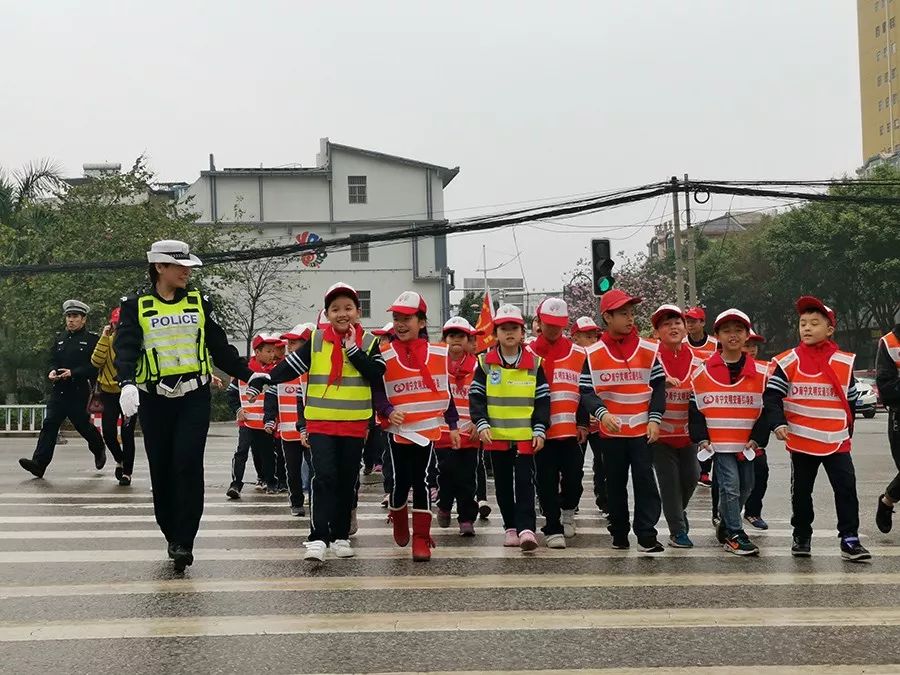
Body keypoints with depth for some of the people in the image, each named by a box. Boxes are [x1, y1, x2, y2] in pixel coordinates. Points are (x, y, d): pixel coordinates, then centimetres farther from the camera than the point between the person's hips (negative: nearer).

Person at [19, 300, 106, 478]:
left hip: (79, 391, -5)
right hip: (59, 390, 5)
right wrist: (52, 371, -3)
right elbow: (53, 360, 20)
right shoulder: (60, 338, 15)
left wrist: (73, 373, -19)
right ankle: (39, 463, -13)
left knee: (82, 424, 5)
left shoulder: (92, 339, -4)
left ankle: (99, 449, 34)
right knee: (49, 424, -6)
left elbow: (95, 366, -10)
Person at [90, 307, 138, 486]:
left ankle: (127, 472, 7)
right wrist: (104, 338, -14)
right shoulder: (108, 340, 3)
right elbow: (96, 362, -11)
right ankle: (120, 460, 26)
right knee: (108, 432, -3)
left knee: (127, 433, -5)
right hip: (109, 392, 3)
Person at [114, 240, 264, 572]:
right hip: (154, 399, 0)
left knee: (188, 466, -11)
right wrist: (127, 383, -28)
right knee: (161, 470, 6)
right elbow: (126, 347, -11)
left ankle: (184, 542, -10)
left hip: (194, 397, 1)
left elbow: (220, 346, 15)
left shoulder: (199, 302, 10)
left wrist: (247, 374, 10)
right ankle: (172, 536, 23)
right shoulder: (136, 306, 1)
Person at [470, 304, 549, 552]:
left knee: (524, 481, -7)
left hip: (526, 435, -1)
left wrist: (540, 429, -5)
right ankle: (510, 527, 19)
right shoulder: (485, 363, 2)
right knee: (503, 483, 9)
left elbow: (543, 399, 3)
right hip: (496, 435, 1)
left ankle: (526, 528, -9)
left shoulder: (534, 363, 2)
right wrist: (482, 424, -11)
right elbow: (476, 396, 1)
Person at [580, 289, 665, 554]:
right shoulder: (593, 354, 0)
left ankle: (646, 536, -3)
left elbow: (658, 386, 5)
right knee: (615, 483, 10)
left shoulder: (648, 349, 3)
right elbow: (586, 391, -2)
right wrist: (602, 413, -20)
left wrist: (654, 419, -6)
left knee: (645, 480, -6)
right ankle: (619, 533, 22)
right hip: (611, 430, 0)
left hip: (642, 429, 0)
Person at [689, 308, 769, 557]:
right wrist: (701, 438, -6)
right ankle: (734, 535, 0)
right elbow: (695, 409, 2)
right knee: (730, 485, -11)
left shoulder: (760, 373, 2)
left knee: (745, 487, 11)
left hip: (746, 445, 3)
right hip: (718, 443, -3)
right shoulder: (702, 372, -1)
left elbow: (766, 410, 4)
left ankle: (725, 525, 32)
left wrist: (757, 439, -5)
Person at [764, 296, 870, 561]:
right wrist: (778, 423, -22)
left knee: (846, 488, -5)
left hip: (837, 441, 1)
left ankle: (849, 539, 1)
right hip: (801, 440, -1)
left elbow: (851, 400, 14)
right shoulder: (787, 362, -5)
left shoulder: (844, 361, 2)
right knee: (801, 491, 11)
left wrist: (848, 429, 15)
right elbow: (772, 396, -8)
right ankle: (801, 536, 26)